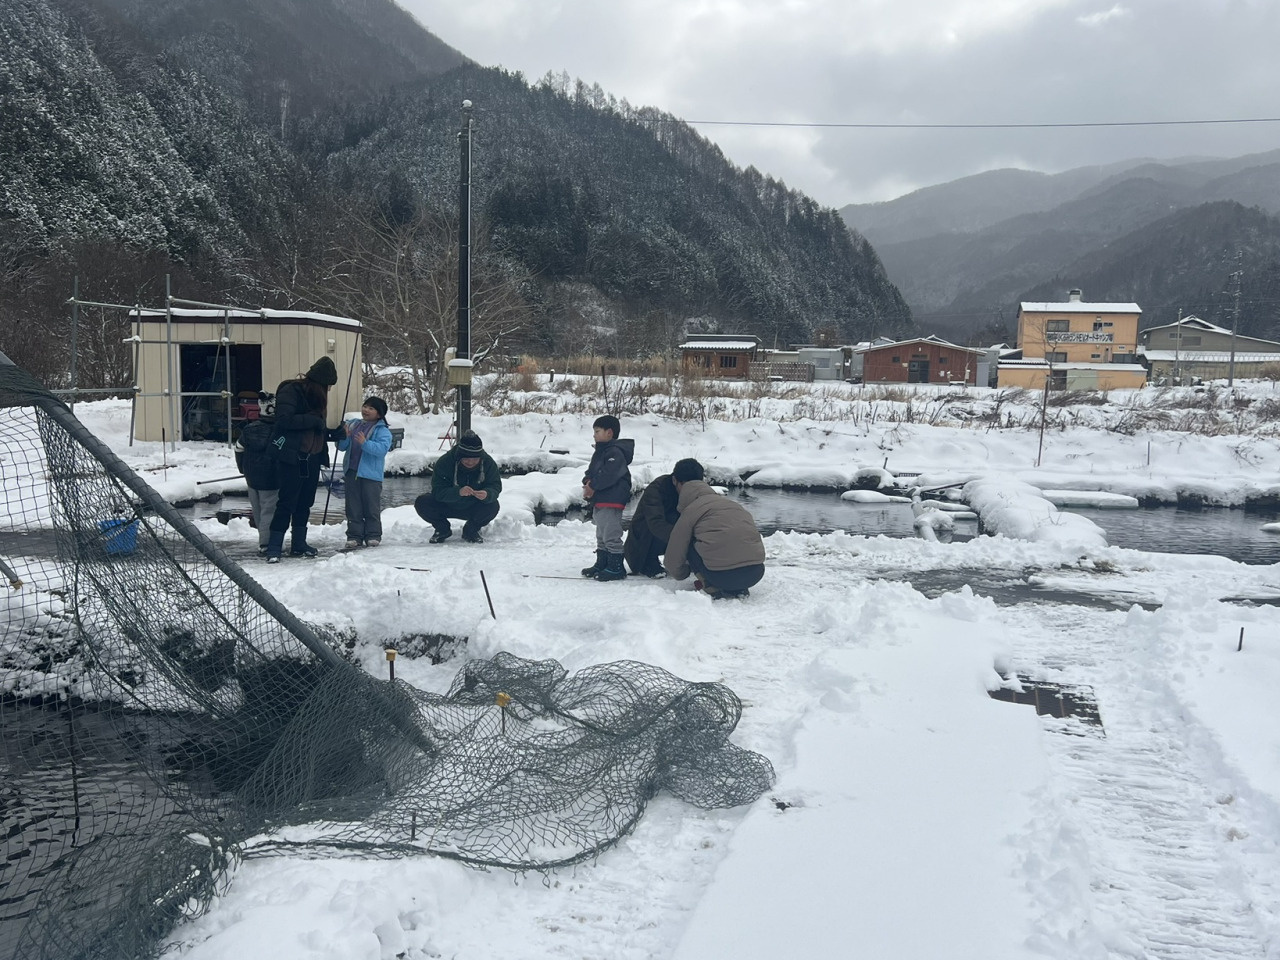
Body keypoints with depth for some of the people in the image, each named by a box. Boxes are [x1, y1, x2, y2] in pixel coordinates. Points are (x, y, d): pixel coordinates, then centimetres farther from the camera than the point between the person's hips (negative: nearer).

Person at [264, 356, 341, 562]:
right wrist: (313, 420, -19)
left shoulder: (316, 394, 17)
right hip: (292, 457, -8)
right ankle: (274, 547, -4)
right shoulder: (291, 391, -10)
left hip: (312, 458, 8)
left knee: (305, 502, 13)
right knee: (287, 502, -8)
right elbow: (284, 420, -22)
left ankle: (299, 543, 22)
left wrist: (335, 433, 10)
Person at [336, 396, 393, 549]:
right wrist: (344, 437, -7)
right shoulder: (352, 424, 13)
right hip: (351, 472, 5)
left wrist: (365, 443, -30)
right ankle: (354, 535, 14)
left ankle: (373, 535, 10)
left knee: (371, 507, 2)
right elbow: (342, 447, 14)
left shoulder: (382, 430, -5)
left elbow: (382, 448, -20)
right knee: (353, 507, 8)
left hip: (370, 474, -5)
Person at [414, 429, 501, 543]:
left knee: (493, 506, -29)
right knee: (422, 503, -25)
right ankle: (443, 529, 6)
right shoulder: (444, 462, -25)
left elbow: (495, 487, -21)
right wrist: (458, 492, -50)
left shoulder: (488, 462, -19)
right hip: (446, 506, 0)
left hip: (473, 508, 1)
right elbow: (437, 491, -31)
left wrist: (487, 494, -46)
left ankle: (470, 531, 2)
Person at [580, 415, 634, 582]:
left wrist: (593, 486, -17)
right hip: (599, 502, 11)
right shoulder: (600, 452, 18)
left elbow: (609, 475, -26)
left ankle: (616, 568, -4)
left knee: (611, 536, -8)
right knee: (601, 536, 18)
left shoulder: (615, 452, -15)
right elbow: (590, 472, 17)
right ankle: (602, 564, 28)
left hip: (611, 501, -11)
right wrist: (587, 482, -4)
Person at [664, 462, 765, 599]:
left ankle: (712, 588, 5)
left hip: (723, 576, -5)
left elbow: (673, 559, 15)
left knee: (689, 544, 18)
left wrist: (680, 574, 42)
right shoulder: (734, 503, 27)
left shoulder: (689, 512, 10)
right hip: (756, 573, 5)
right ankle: (739, 589, 14)